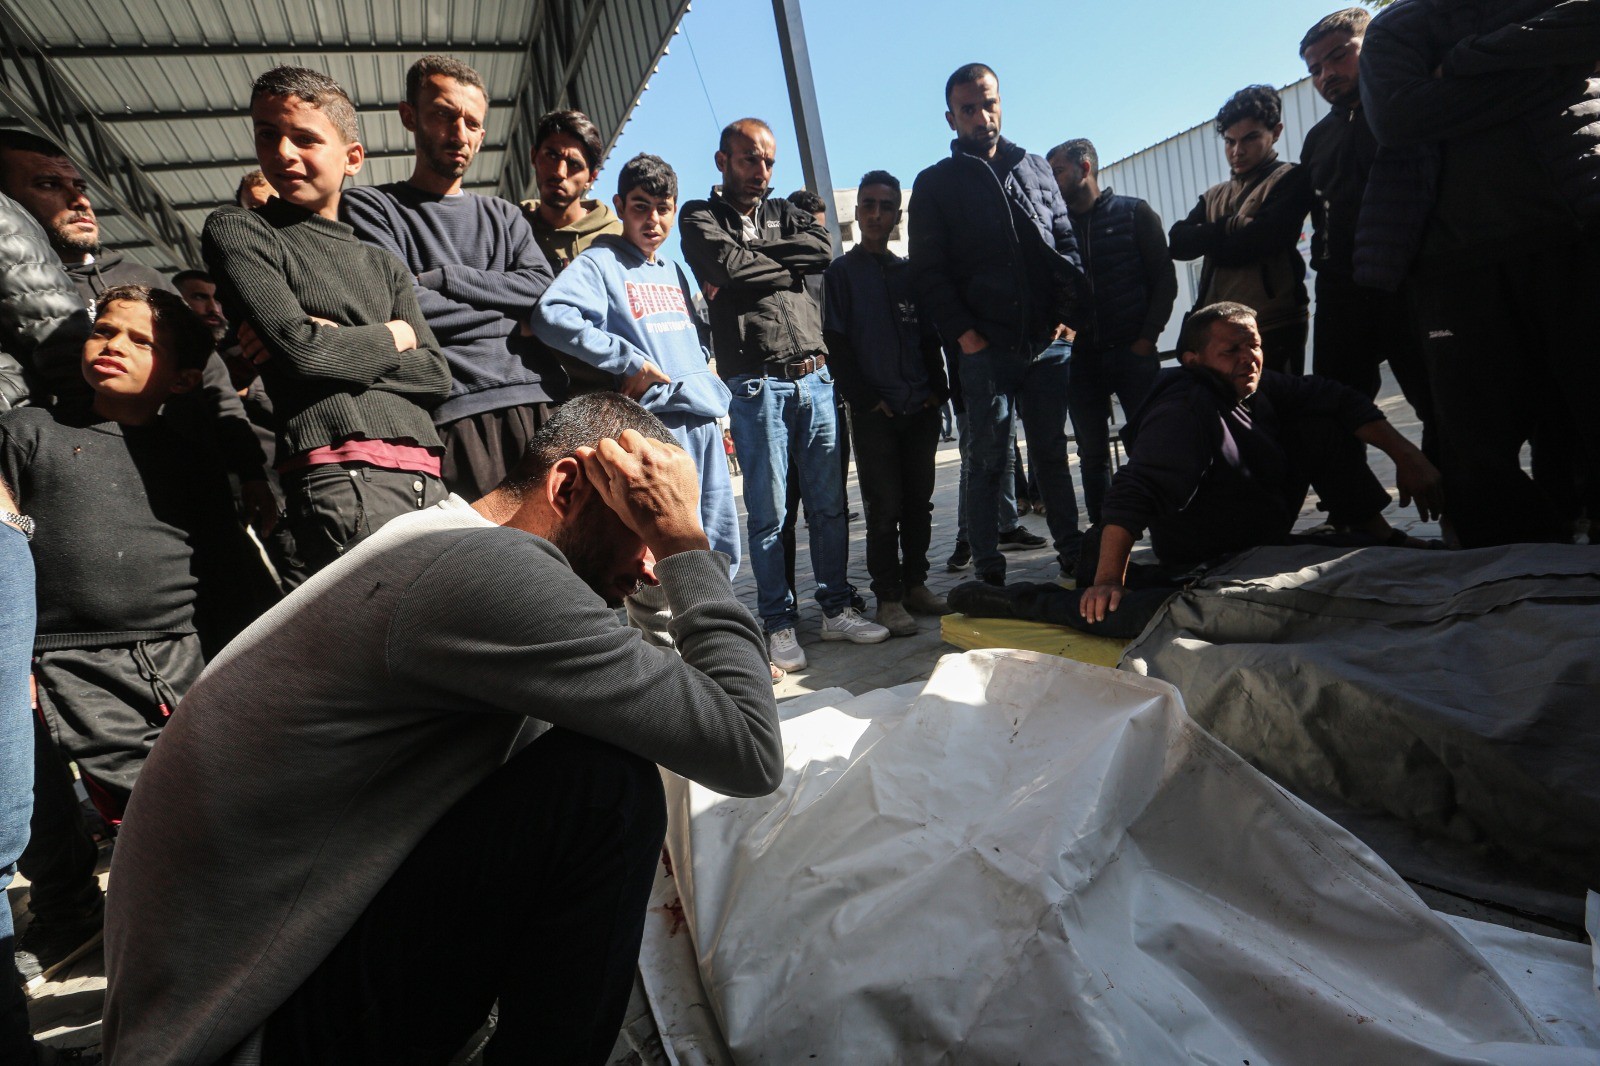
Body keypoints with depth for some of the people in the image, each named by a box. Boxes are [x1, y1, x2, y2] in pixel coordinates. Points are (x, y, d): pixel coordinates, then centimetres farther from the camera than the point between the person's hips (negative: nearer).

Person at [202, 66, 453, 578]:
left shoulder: (384, 265, 24)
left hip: (427, 480, 5)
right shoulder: (236, 230, 12)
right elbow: (297, 347, -5)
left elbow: (435, 376, 10)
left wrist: (335, 342, -1)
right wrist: (392, 336, 9)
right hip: (343, 478, -5)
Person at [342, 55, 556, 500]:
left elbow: (543, 291, 6)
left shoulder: (504, 216, 24)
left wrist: (441, 277, -2)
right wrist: (506, 315, 3)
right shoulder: (368, 207, 12)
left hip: (534, 404, 3)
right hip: (450, 416, -3)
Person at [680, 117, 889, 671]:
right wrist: (785, 266, 1)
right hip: (756, 384, -4)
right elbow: (730, 265, -13)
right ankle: (779, 623, 10)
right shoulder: (700, 216, 8)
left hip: (815, 376, 5)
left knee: (829, 502, 7)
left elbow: (823, 248, 0)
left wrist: (752, 258, -6)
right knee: (768, 511, -2)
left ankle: (836, 608, 18)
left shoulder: (783, 212, 21)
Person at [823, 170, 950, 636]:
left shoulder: (910, 272, 16)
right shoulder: (842, 272, 4)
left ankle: (916, 586, 18)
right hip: (874, 412, -4)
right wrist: (865, 399, -11)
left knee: (919, 502, 8)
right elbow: (836, 344, -3)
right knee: (884, 507, -3)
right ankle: (888, 598, 5)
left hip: (920, 408, 5)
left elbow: (930, 337, 17)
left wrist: (938, 388, 3)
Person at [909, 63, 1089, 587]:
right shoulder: (935, 183, 6)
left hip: (1048, 341, 3)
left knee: (1052, 451, 9)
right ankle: (988, 571, 6)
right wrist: (963, 333, -11)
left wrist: (1068, 312, 1)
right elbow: (928, 271, -1)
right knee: (988, 459, -1)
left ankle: (1073, 553, 19)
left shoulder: (1035, 168, 17)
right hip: (985, 347, -3)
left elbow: (1066, 242, 15)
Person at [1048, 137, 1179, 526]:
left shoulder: (1134, 213, 6)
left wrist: (1147, 338, -7)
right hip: (1079, 357, 3)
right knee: (1092, 454, 4)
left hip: (1132, 351, -2)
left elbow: (1164, 278, 2)